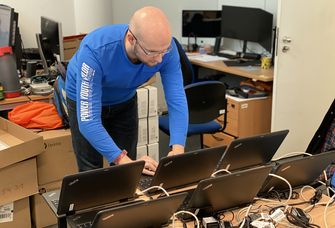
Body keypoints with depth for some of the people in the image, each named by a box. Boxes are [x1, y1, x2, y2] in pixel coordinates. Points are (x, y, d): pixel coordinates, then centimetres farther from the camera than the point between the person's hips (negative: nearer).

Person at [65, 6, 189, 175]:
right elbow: (88, 120, -41)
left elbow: (177, 100, -28)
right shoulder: (95, 51, -41)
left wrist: (178, 148, -43)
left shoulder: (165, 47, -30)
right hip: (86, 100, -3)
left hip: (125, 101, 3)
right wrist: (125, 161, -49)